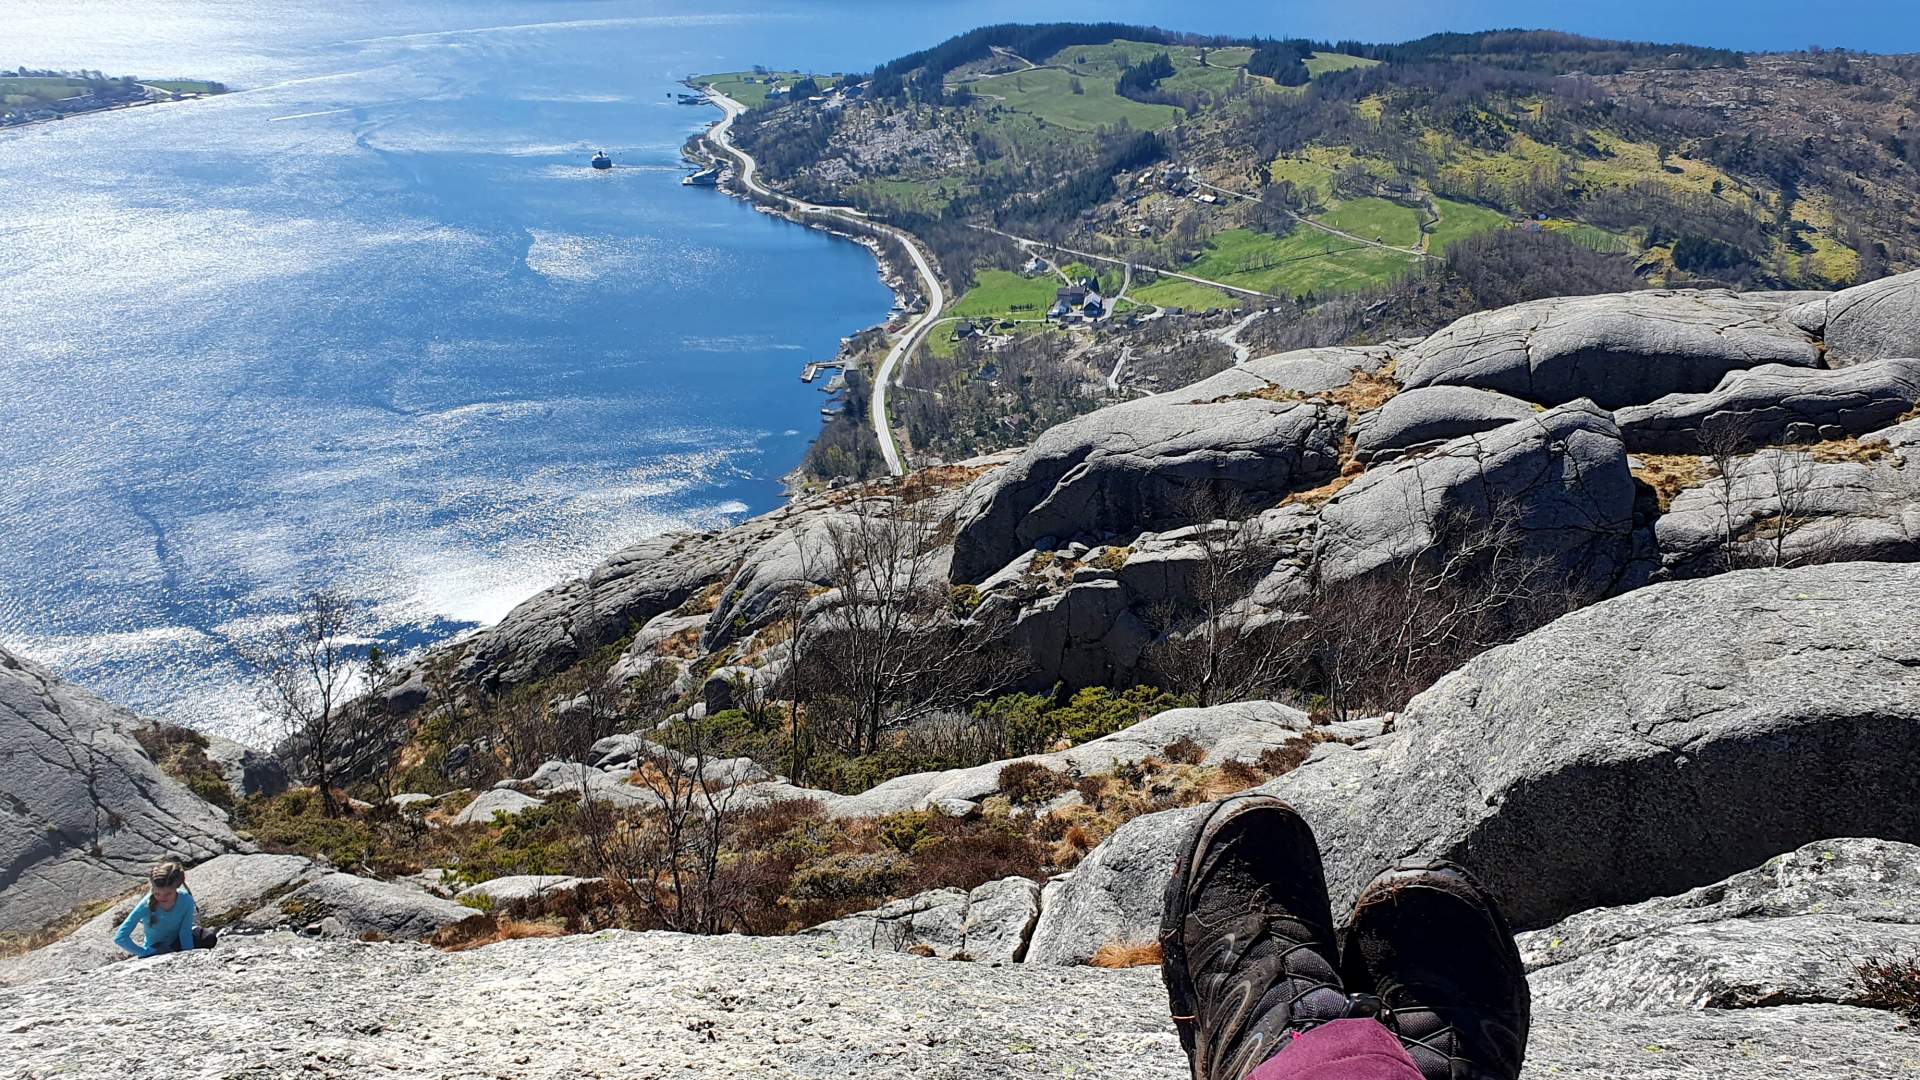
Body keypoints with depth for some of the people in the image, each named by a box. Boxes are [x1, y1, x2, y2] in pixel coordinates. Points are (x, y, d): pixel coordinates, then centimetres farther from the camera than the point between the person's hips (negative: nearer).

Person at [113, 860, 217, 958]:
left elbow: (185, 932, -16)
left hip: (177, 943, 3)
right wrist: (147, 953, -30)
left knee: (209, 938, -22)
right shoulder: (146, 905, -30)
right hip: (156, 951, -3)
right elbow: (120, 938, -30)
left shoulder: (186, 900, -25)